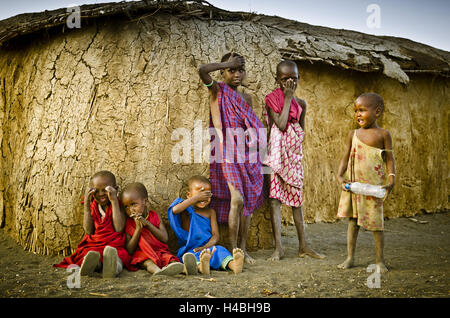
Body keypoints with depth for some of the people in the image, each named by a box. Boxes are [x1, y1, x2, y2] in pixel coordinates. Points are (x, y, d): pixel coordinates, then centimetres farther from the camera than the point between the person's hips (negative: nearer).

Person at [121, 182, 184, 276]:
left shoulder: (154, 216, 9)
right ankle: (156, 269, -64)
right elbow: (129, 251, -4)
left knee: (167, 257, -31)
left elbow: (165, 238, -4)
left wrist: (147, 223, -10)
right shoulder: (128, 223, 6)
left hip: (160, 251, 2)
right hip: (141, 254, -1)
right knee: (148, 262, -35)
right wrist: (138, 228, -13)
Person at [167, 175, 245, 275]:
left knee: (219, 250, -28)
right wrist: (196, 198, -17)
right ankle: (200, 266, -69)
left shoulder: (210, 212, 13)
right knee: (192, 255, -35)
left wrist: (205, 247, -17)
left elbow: (216, 235, 5)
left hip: (207, 247, 2)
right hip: (188, 249, -2)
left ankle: (233, 264, -58)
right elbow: (175, 210, -22)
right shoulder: (187, 210, 5)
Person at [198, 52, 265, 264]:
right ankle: (233, 250, -4)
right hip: (227, 154, -6)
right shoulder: (217, 90, 1)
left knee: (249, 202, 5)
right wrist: (228, 63, -7)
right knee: (237, 200, -15)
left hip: (247, 154, 6)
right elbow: (202, 70, -19)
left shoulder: (246, 98, 16)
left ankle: (243, 248, 16)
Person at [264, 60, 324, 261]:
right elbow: (281, 124, -16)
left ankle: (303, 246, 15)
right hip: (277, 152, -4)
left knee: (296, 198, 9)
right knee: (275, 197, -8)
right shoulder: (271, 99, -3)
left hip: (294, 153, 5)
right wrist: (288, 98, -11)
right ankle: (278, 248, -5)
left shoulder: (301, 103, 11)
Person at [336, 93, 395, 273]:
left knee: (375, 222, 1)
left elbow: (389, 159, -3)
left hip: (374, 186, -4)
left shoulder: (383, 134, -2)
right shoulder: (353, 135, 8)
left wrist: (391, 179, -15)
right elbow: (345, 158, 9)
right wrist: (340, 176, -5)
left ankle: (380, 260, 15)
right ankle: (350, 258, 21)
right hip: (353, 184, 4)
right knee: (353, 220, 10)